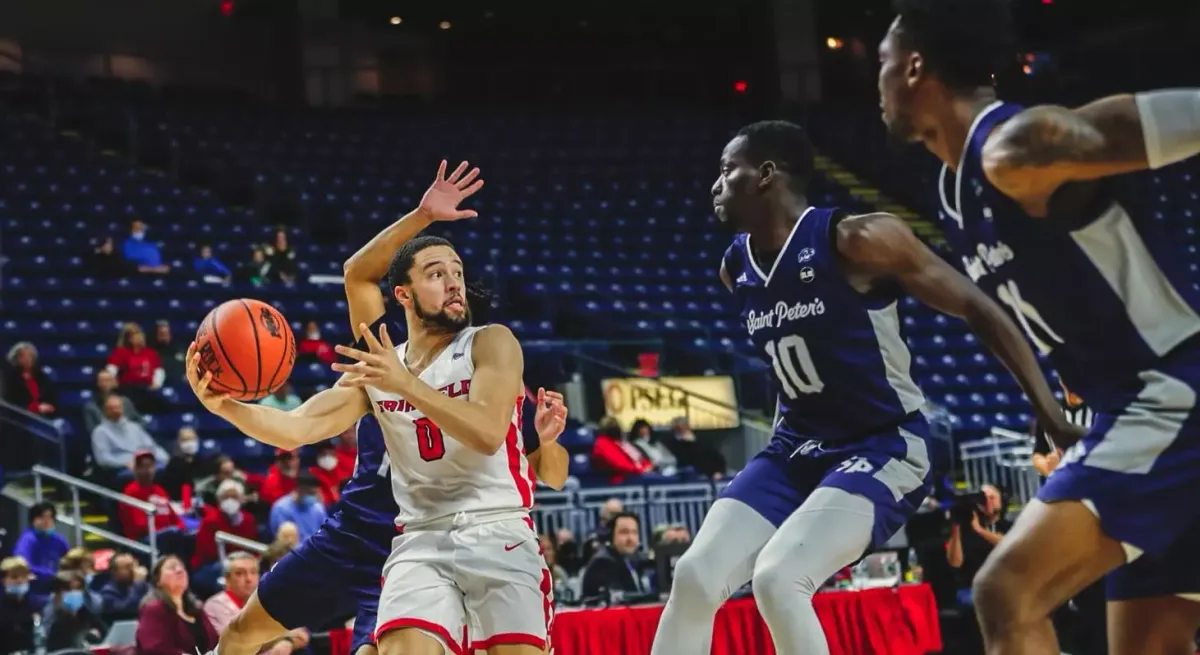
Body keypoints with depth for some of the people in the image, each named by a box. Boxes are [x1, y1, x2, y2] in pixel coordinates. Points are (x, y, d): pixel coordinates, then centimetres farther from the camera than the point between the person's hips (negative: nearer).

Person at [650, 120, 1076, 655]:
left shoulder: (856, 239, -18)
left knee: (777, 578, -26)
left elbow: (977, 310, -13)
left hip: (884, 447, -7)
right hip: (797, 448, 7)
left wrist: (1053, 417, -18)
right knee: (695, 577, -9)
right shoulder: (735, 268, 4)